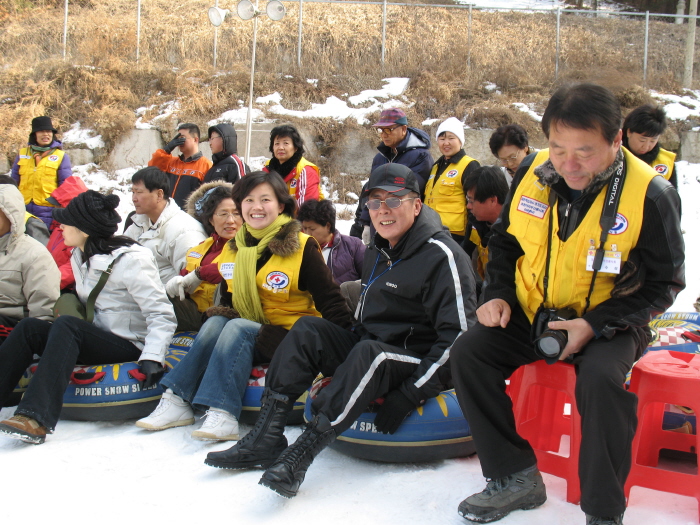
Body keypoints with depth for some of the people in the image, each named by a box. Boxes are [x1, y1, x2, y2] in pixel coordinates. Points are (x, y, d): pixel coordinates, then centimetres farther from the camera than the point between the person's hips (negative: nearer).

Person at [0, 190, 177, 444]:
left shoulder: (130, 261, -14)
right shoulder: (81, 257, 10)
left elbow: (162, 315, -18)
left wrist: (152, 358, -28)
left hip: (130, 347, -8)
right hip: (97, 341, 8)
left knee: (67, 325, -31)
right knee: (30, 327, -12)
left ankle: (37, 419, -42)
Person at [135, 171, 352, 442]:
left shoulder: (302, 248, -9)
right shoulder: (233, 249, 7)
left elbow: (329, 300, -10)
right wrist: (221, 312, -6)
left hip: (291, 339, -5)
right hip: (247, 337, 5)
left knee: (238, 328, -29)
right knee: (216, 323, -22)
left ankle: (223, 414, -38)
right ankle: (177, 401, -25)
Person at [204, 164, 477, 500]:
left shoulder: (442, 255, -15)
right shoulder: (377, 252, 12)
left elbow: (457, 336, -22)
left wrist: (408, 396, -26)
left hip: (416, 366, -8)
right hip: (369, 350, 9)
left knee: (369, 354, -35)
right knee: (307, 331, -4)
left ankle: (297, 458, -37)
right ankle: (266, 438, -15)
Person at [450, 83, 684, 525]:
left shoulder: (650, 194, -19)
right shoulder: (533, 173, -7)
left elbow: (663, 283, -11)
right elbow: (504, 240, 12)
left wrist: (595, 325, -22)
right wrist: (498, 294, -4)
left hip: (609, 323, -5)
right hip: (533, 313, 5)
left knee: (601, 378, -34)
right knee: (468, 354, -14)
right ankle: (516, 478, 0)